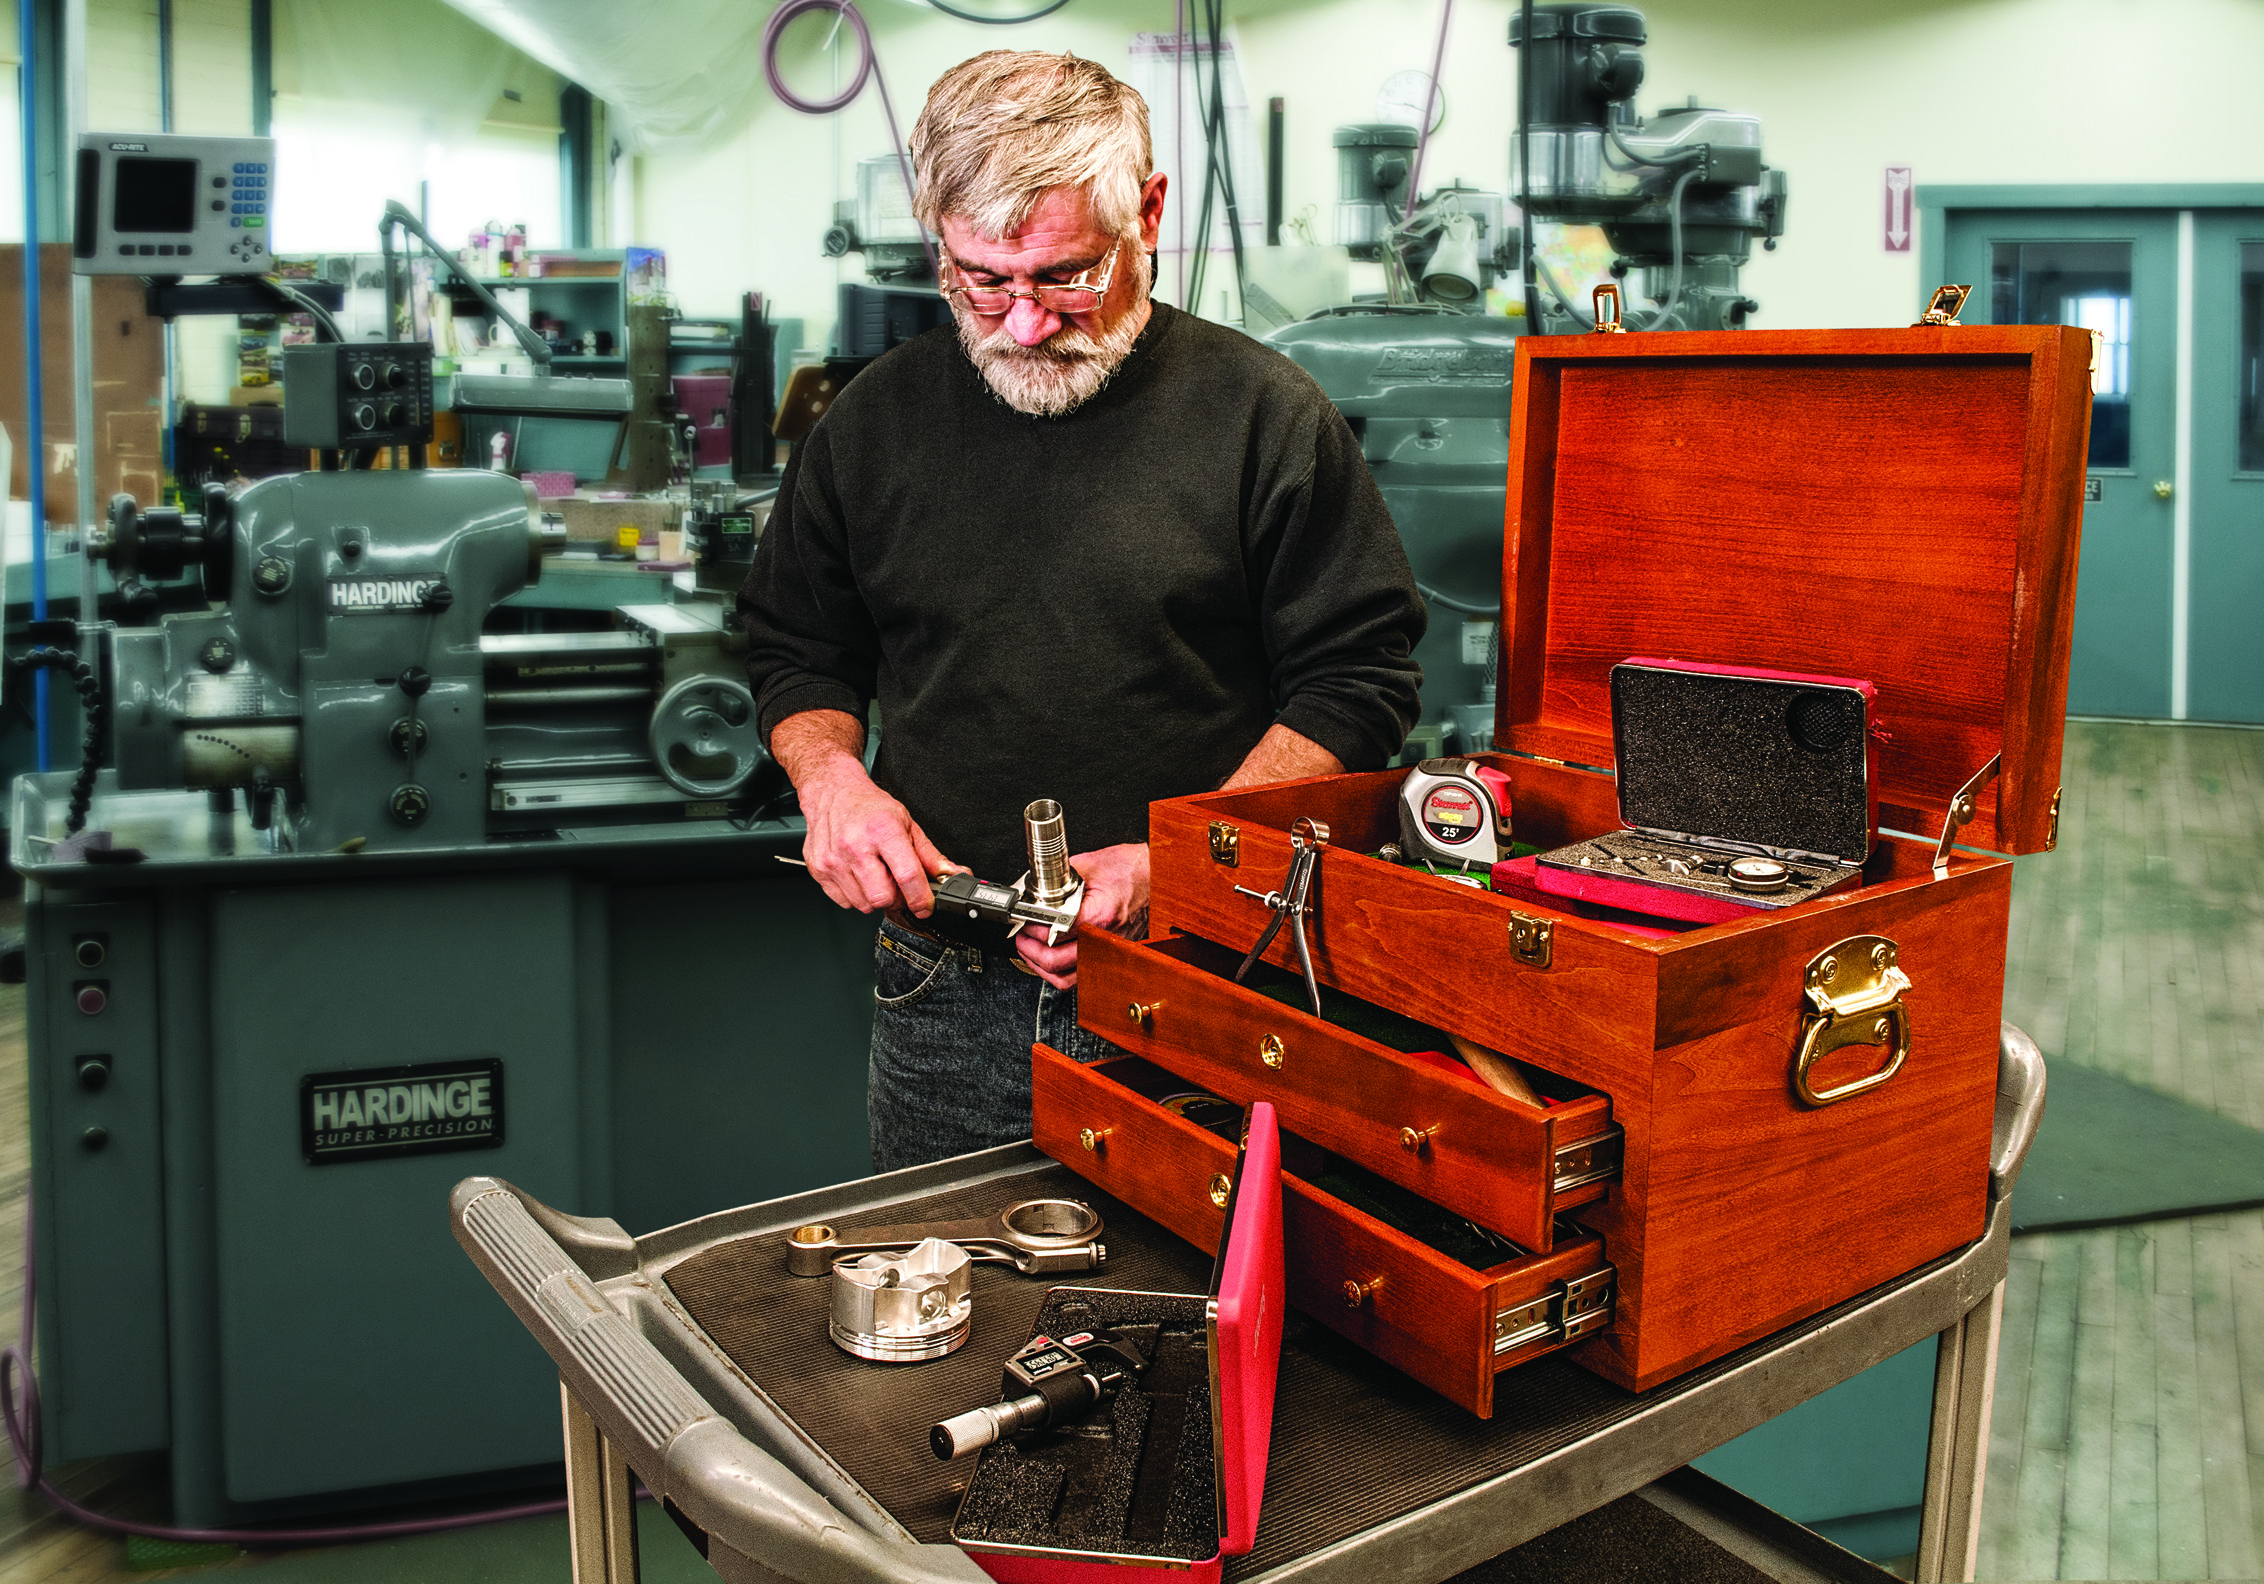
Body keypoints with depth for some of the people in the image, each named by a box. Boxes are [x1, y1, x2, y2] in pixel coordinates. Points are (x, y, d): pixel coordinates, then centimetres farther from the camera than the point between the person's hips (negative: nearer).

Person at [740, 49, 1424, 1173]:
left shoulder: (1265, 414, -5)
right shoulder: (873, 422, 5)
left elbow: (1359, 681, -5)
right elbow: (795, 651, 17)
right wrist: (830, 774, -5)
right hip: (944, 1001, 3)